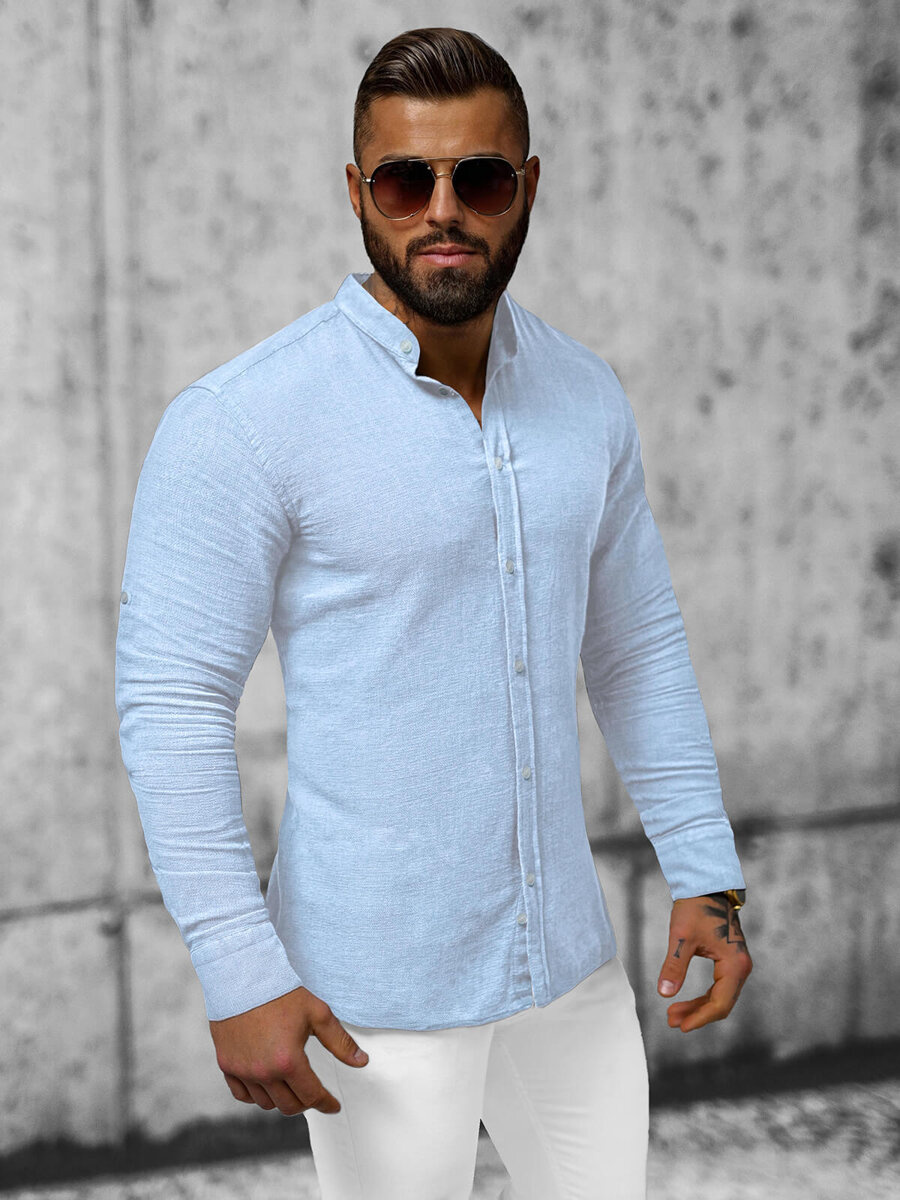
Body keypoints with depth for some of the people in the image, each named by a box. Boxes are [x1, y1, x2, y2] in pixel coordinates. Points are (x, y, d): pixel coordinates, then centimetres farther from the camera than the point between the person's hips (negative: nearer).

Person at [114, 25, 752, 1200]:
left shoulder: (584, 398, 1)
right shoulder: (241, 423, -18)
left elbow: (636, 645, 11)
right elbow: (172, 703, -16)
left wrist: (705, 877, 7)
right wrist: (239, 977, -19)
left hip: (566, 952, 6)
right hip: (375, 983, -5)